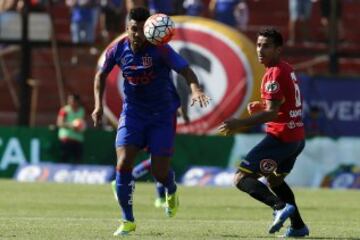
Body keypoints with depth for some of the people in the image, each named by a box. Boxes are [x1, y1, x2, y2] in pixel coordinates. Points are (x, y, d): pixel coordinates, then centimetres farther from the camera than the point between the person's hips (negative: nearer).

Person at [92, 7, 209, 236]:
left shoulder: (160, 50, -19)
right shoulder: (118, 50, -8)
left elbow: (186, 70, -28)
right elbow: (101, 75, 10)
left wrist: (195, 88, -48)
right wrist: (98, 105, 2)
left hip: (162, 114, -2)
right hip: (133, 112, 3)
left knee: (160, 172, -4)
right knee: (123, 164, -13)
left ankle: (172, 191, 36)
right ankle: (128, 221, 1)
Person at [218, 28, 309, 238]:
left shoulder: (274, 74, -15)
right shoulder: (288, 70, 14)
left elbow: (272, 113, -22)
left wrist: (240, 124, -25)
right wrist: (262, 105, 14)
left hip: (281, 138, -10)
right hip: (297, 138, 10)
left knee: (242, 178, -11)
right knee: (275, 180, 30)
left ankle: (280, 206, -30)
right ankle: (298, 226, 24)